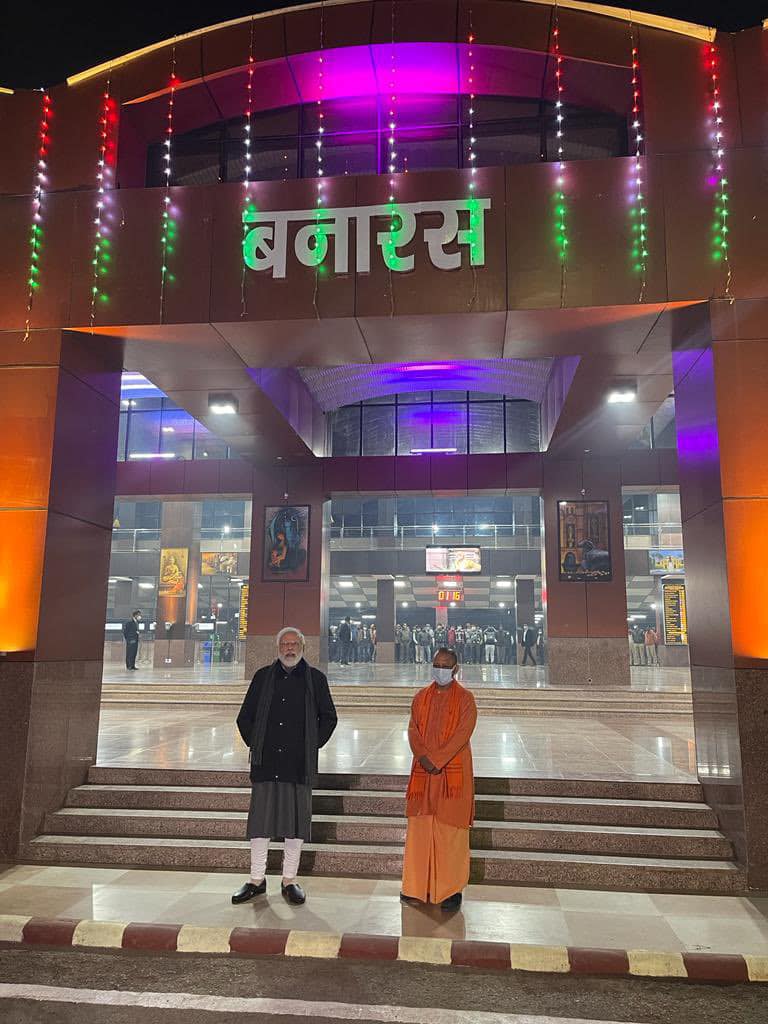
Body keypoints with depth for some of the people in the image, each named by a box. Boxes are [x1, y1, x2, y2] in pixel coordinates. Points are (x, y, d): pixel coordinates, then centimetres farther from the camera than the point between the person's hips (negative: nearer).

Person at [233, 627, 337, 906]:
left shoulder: (315, 679, 4)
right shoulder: (263, 677, 7)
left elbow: (329, 717, 11)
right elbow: (244, 717, 14)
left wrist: (313, 746, 4)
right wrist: (255, 745, 5)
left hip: (299, 765, -1)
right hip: (265, 763, 1)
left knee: (296, 820, 5)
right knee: (260, 820, 5)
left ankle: (289, 881, 18)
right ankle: (257, 880, 19)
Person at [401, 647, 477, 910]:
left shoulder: (465, 699, -4)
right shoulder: (421, 697, 9)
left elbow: (462, 733, -13)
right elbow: (413, 731, 3)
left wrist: (436, 760, -19)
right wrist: (424, 758, -14)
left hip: (453, 772, -4)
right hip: (423, 772, 4)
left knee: (450, 829, 1)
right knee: (419, 827, 7)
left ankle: (452, 888, 12)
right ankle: (417, 886, 19)